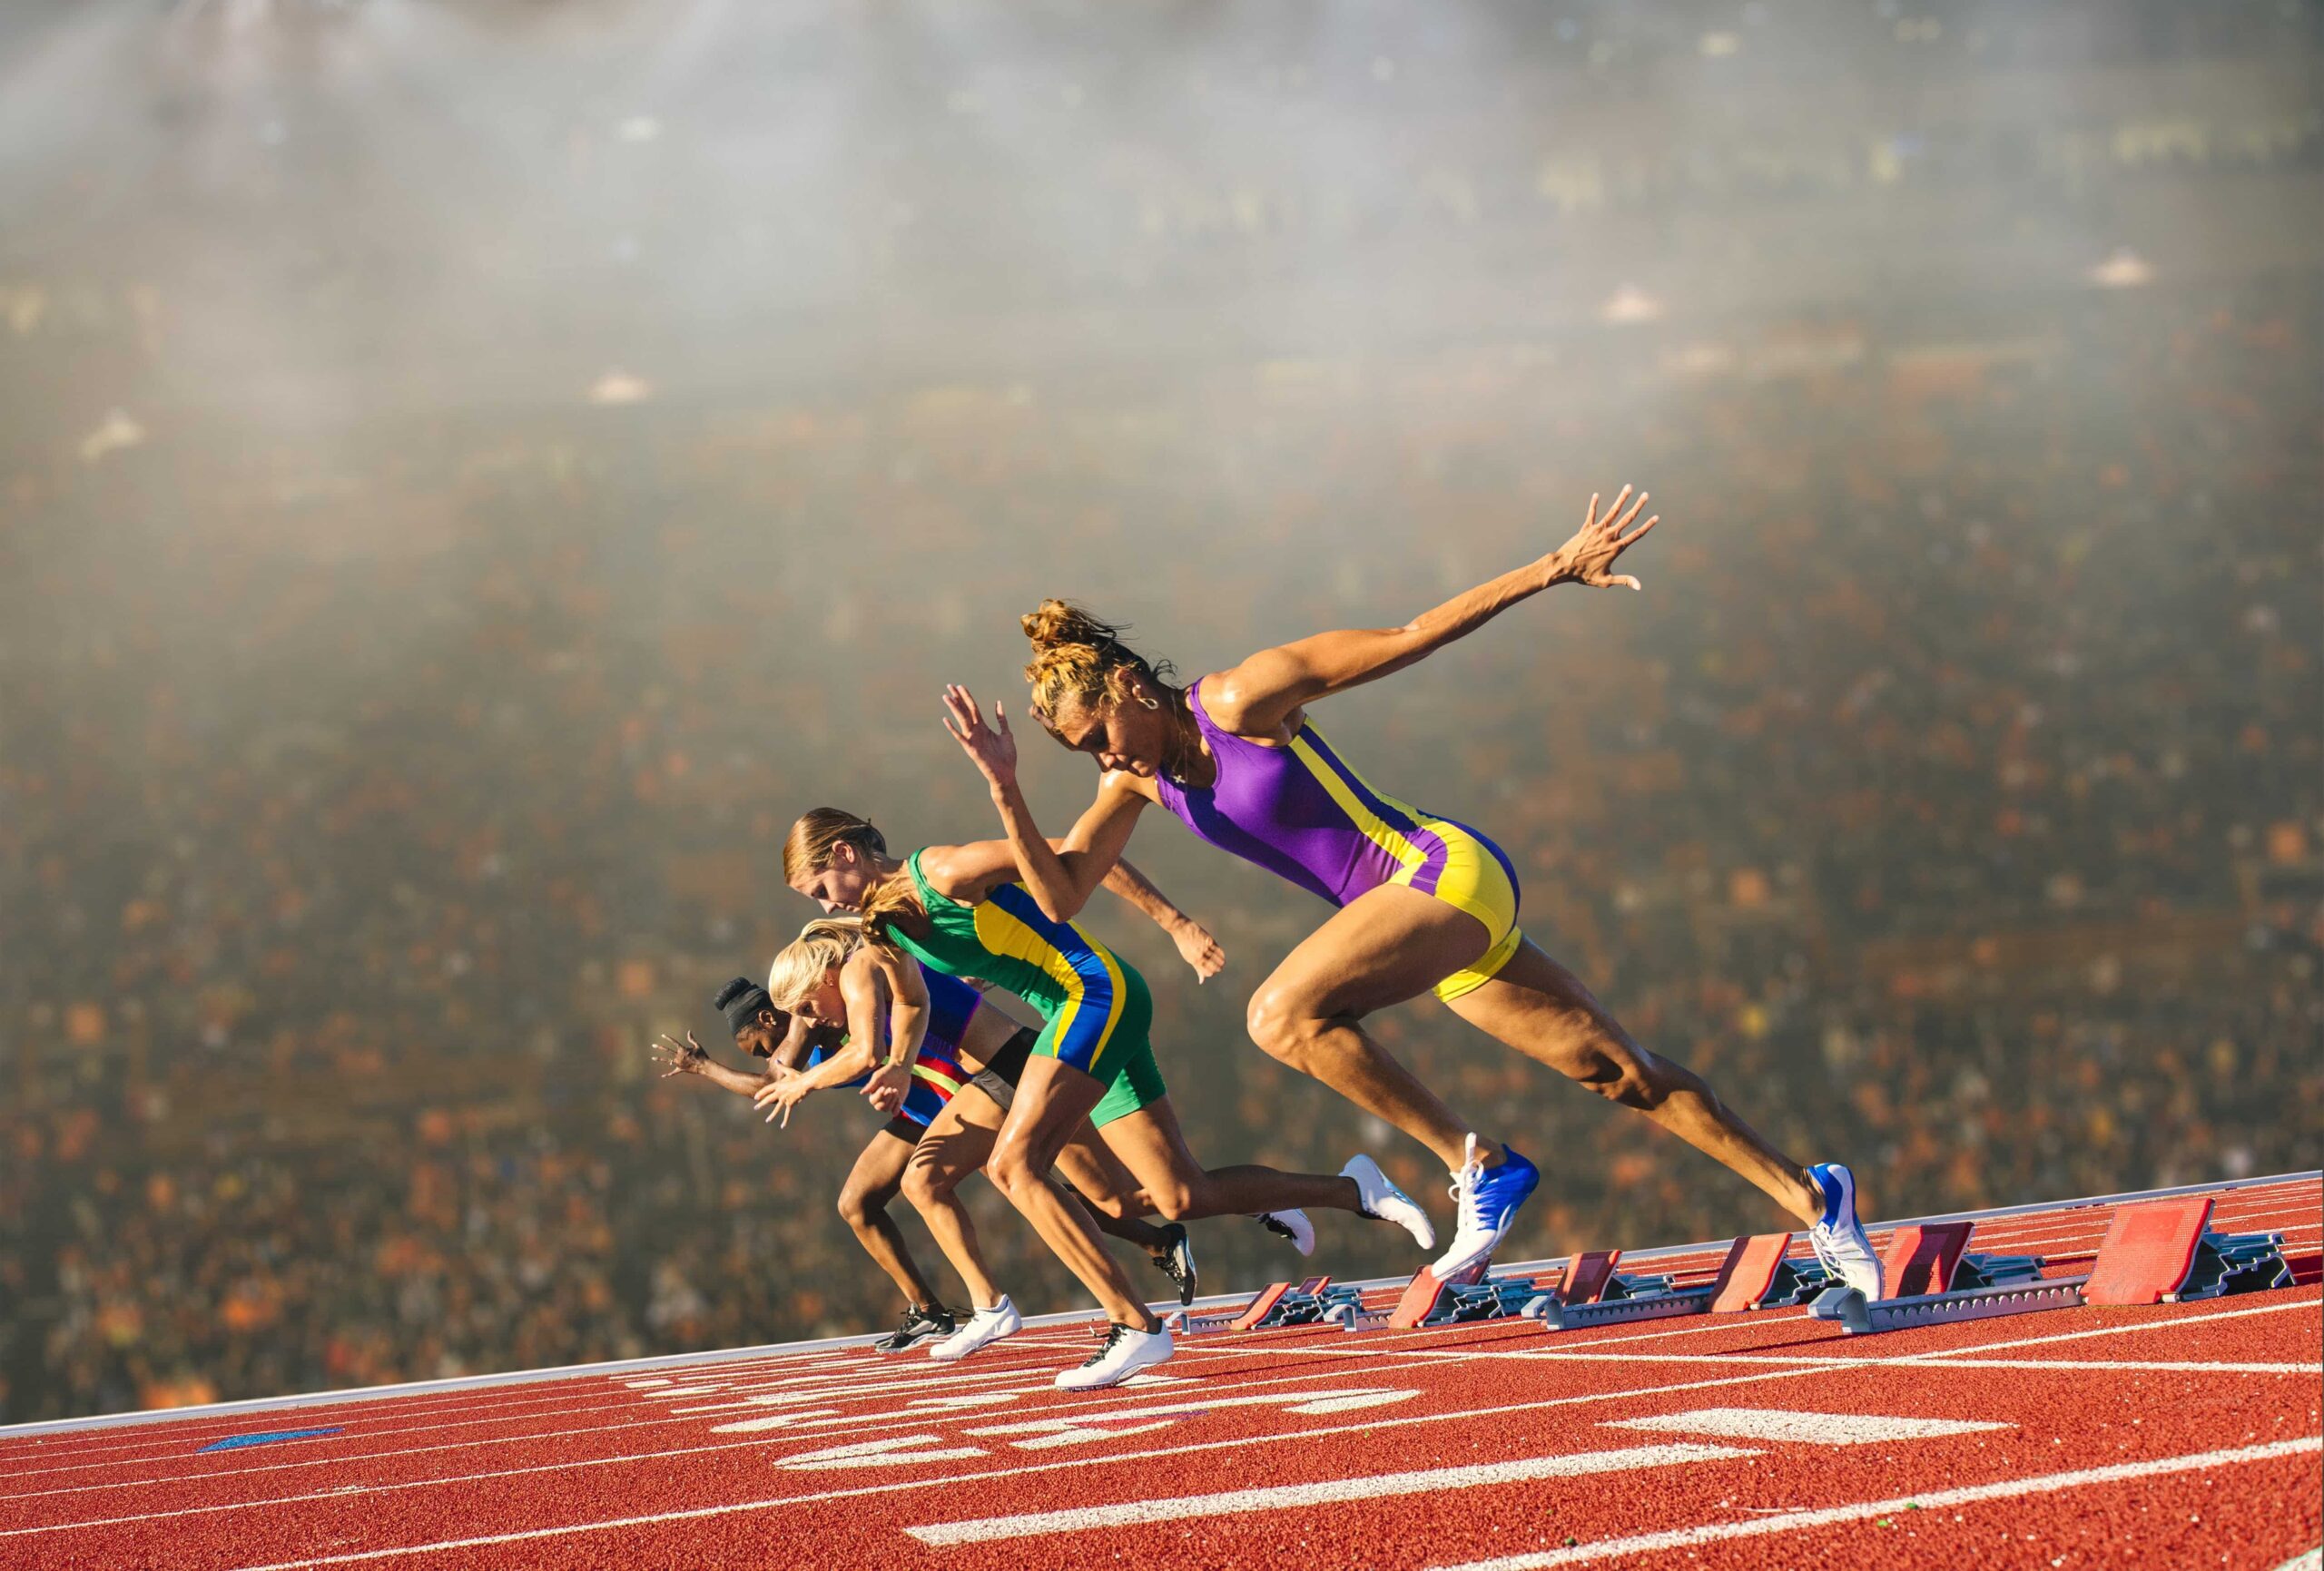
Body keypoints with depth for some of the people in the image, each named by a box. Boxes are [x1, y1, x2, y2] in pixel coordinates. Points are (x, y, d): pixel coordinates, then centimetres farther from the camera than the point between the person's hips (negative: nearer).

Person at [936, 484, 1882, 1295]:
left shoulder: (1241, 699, -15)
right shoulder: (1138, 778, 7)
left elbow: (1410, 637, -11)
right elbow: (1059, 897, 2)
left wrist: (1553, 571, -11)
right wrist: (1004, 789, -12)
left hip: (1442, 871, -8)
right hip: (1427, 912, 8)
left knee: (1283, 1014, -26)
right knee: (1620, 1073, 11)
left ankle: (1476, 1165, -19)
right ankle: (1810, 1197, 19)